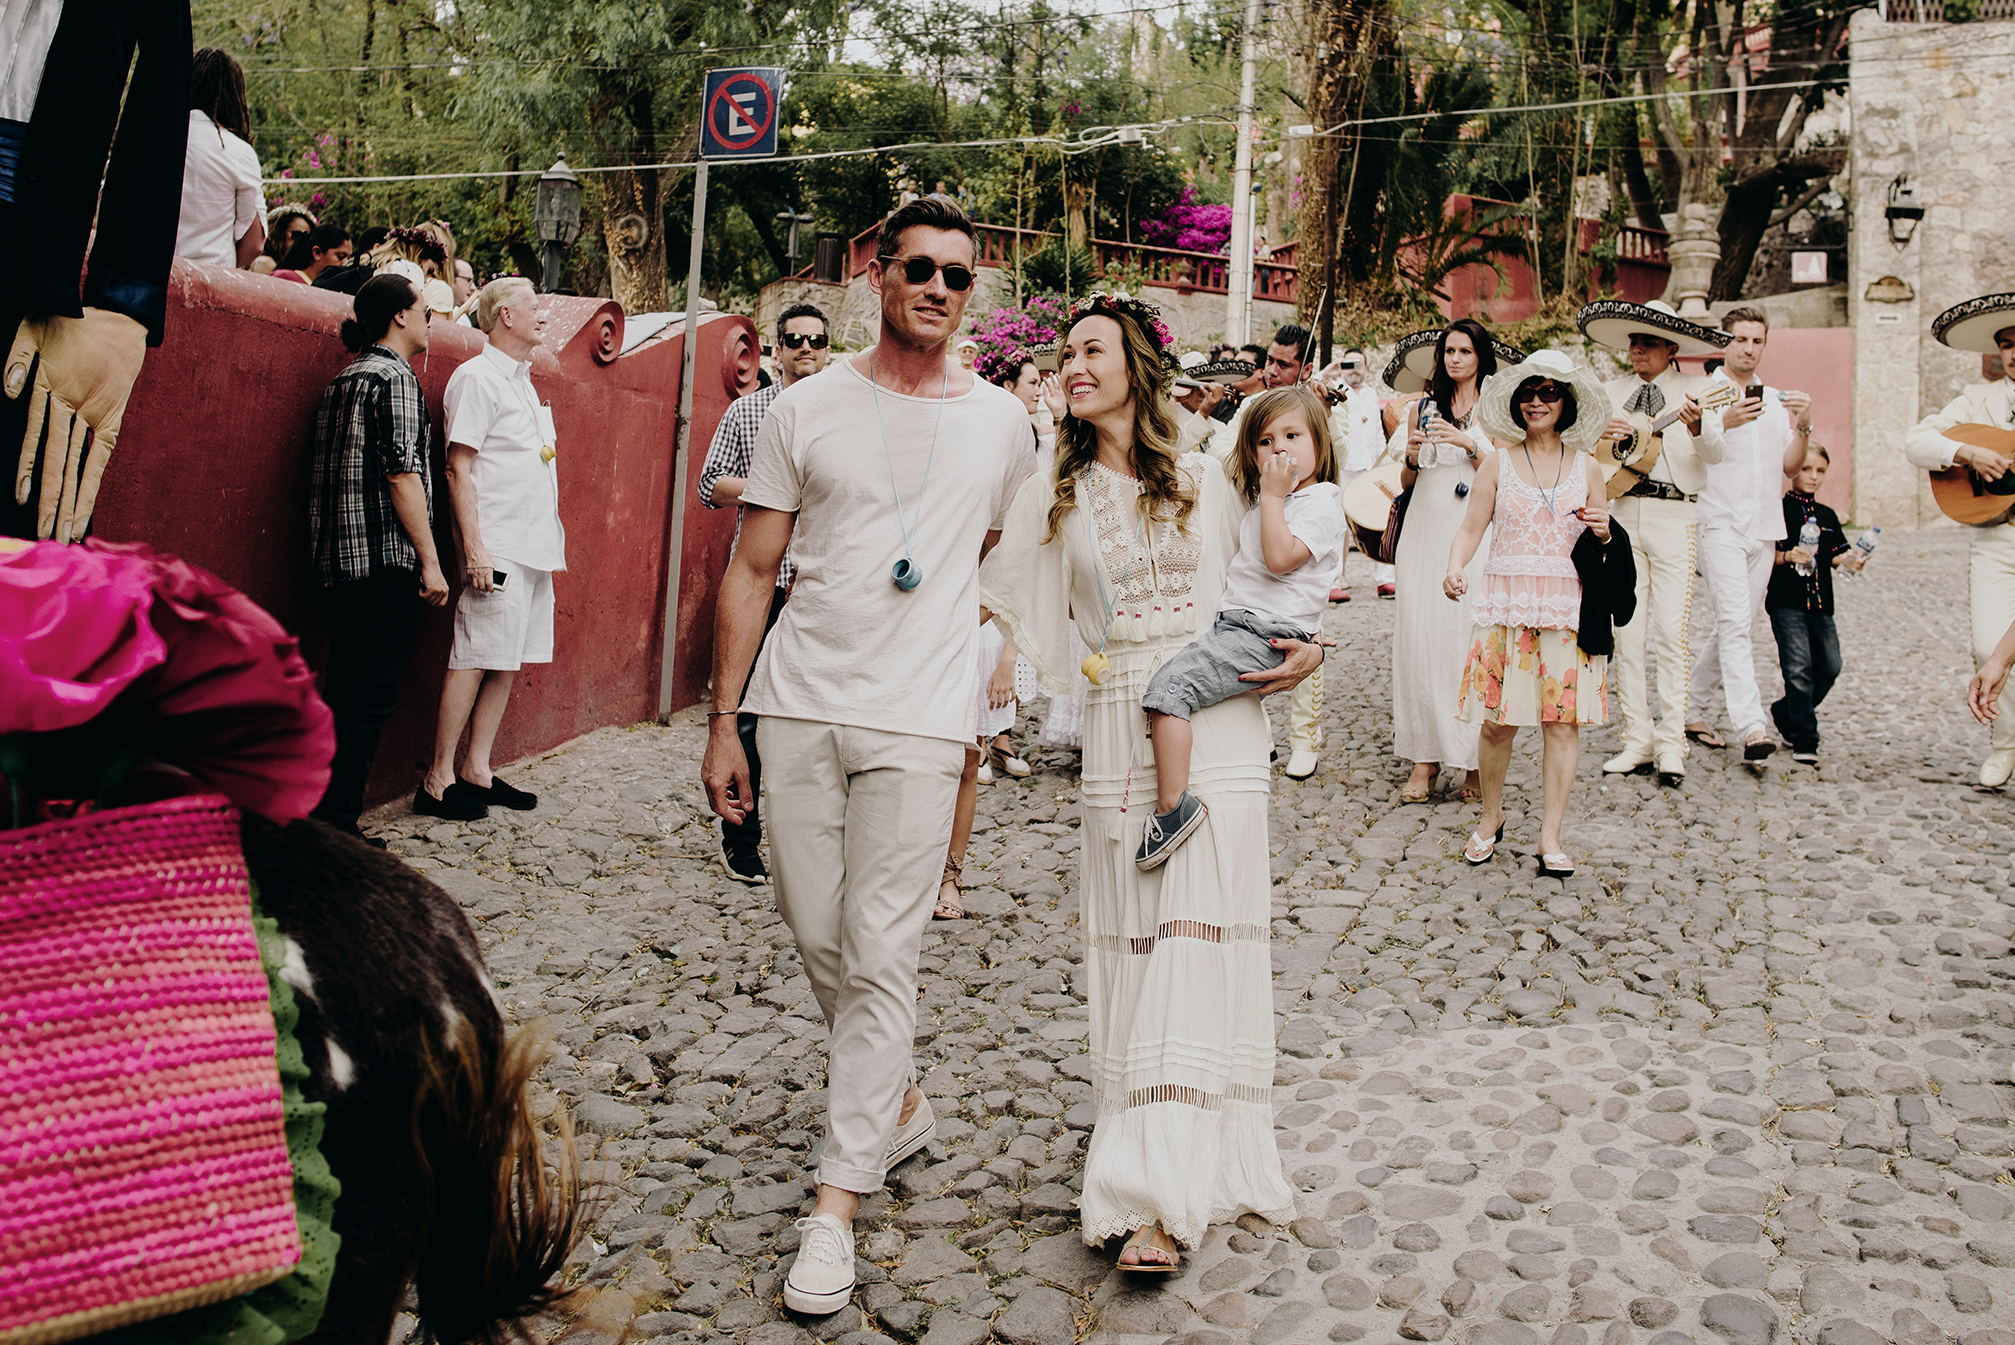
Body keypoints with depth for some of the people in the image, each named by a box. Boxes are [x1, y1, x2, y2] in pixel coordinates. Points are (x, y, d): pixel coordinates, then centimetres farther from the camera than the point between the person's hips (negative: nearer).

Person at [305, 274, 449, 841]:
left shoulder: (343, 379, 19)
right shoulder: (395, 376, -8)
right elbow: (402, 472, -15)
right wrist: (430, 561, -13)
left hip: (337, 562, 9)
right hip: (386, 560, -9)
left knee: (343, 692, 13)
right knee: (371, 695, -4)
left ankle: (321, 820, 18)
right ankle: (337, 826, -3)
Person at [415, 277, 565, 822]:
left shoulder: (522, 381, 20)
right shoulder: (476, 377, -7)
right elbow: (458, 469, -12)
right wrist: (474, 548, -19)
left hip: (536, 547, 9)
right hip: (499, 548, -9)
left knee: (508, 661, 9)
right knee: (475, 661, -7)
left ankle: (476, 771, 16)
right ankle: (438, 781, -1)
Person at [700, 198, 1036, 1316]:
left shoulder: (1001, 423, 6)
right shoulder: (805, 409, 4)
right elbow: (751, 570, 5)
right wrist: (721, 721, 2)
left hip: (919, 722, -1)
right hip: (797, 713, 2)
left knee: (880, 953, -4)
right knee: (817, 935, 10)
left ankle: (838, 1199, 5)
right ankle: (898, 1104, 35)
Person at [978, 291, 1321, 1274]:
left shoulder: (1206, 482, 9)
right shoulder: (1053, 494, 10)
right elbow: (1002, 603, 9)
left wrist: (1304, 650, 1)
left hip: (1219, 722, -1)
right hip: (1121, 727, 1)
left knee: (1196, 938, -8)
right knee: (1129, 946, 2)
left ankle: (1164, 1195, -8)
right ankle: (1147, 1164, 13)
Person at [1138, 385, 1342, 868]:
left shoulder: (1320, 501, -8)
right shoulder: (1268, 502, 20)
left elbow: (1280, 557, -22)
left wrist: (1271, 494, -14)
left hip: (1266, 635, -10)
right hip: (1232, 621, 10)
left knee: (1169, 686, -23)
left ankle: (1173, 805, -25)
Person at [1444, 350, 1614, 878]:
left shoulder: (1586, 467, 11)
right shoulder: (1499, 463, 7)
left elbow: (1606, 544, 17)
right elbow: (1471, 528, 2)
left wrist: (1604, 532, -6)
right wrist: (1454, 568, -17)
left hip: (1568, 607, 1)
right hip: (1508, 605, -1)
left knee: (1563, 719, -3)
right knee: (1498, 720, -2)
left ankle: (1550, 835, 4)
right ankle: (1491, 818, 20)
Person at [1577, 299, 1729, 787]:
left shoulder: (1694, 389, 4)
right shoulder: (1613, 392, 14)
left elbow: (1716, 453, -9)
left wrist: (1697, 426, -30)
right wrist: (1601, 434, -7)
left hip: (1674, 517, -3)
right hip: (1622, 514, 3)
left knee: (1671, 632, -8)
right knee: (1627, 634, 3)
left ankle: (1671, 746, -2)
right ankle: (1638, 742, 9)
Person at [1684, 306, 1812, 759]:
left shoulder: (1777, 400, 18)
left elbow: (1790, 467, 14)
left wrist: (1804, 427, -3)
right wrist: (1724, 423, -20)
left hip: (1764, 529, 6)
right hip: (1719, 523, -6)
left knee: (1736, 626, 8)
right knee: (1735, 624, -16)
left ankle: (1694, 711, 21)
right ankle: (1751, 729, -23)